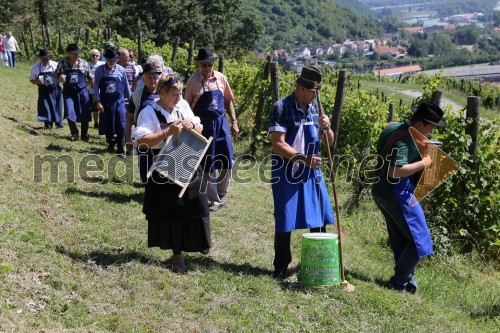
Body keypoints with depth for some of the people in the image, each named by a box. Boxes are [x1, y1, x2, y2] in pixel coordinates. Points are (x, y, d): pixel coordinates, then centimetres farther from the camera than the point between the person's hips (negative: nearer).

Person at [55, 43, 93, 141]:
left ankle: (85, 134, 23)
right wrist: (60, 79, -17)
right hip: (69, 92, -1)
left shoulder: (84, 63, -2)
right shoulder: (62, 63, -4)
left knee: (85, 114, 5)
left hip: (82, 91, 1)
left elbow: (90, 78, 5)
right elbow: (56, 76, 6)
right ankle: (74, 133, 12)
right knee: (70, 113, -9)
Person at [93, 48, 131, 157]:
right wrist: (98, 102, -9)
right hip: (105, 102, 1)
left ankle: (120, 150, 1)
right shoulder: (100, 70, -5)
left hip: (119, 101, -1)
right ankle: (111, 143, 34)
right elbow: (96, 87, -3)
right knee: (107, 125, 11)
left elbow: (126, 86, 6)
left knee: (121, 126, -7)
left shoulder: (121, 70, -4)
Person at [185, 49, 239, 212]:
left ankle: (222, 194, 26)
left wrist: (234, 122, 7)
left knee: (227, 161, 4)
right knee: (207, 165, 2)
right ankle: (214, 200, 13)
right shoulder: (193, 81, -6)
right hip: (202, 125, -3)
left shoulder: (220, 78, 2)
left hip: (221, 123, 3)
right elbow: (187, 106, 0)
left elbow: (228, 101, 11)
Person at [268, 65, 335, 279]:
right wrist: (304, 159, -27)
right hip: (287, 173, -6)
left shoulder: (314, 108, 5)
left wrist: (326, 128, -10)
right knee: (284, 222, 1)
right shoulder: (282, 108, -13)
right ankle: (281, 267, 14)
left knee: (319, 219, 9)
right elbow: (278, 144, -20)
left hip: (312, 172, 6)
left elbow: (330, 142, 12)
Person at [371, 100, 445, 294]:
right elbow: (395, 171, -32)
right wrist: (423, 163, -21)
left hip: (381, 191, 10)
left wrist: (417, 148, 14)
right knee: (419, 241, 0)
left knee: (400, 241, 17)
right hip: (397, 194, -10)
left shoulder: (393, 127, 8)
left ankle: (406, 281, 24)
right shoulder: (405, 140, -22)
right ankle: (399, 282, 3)